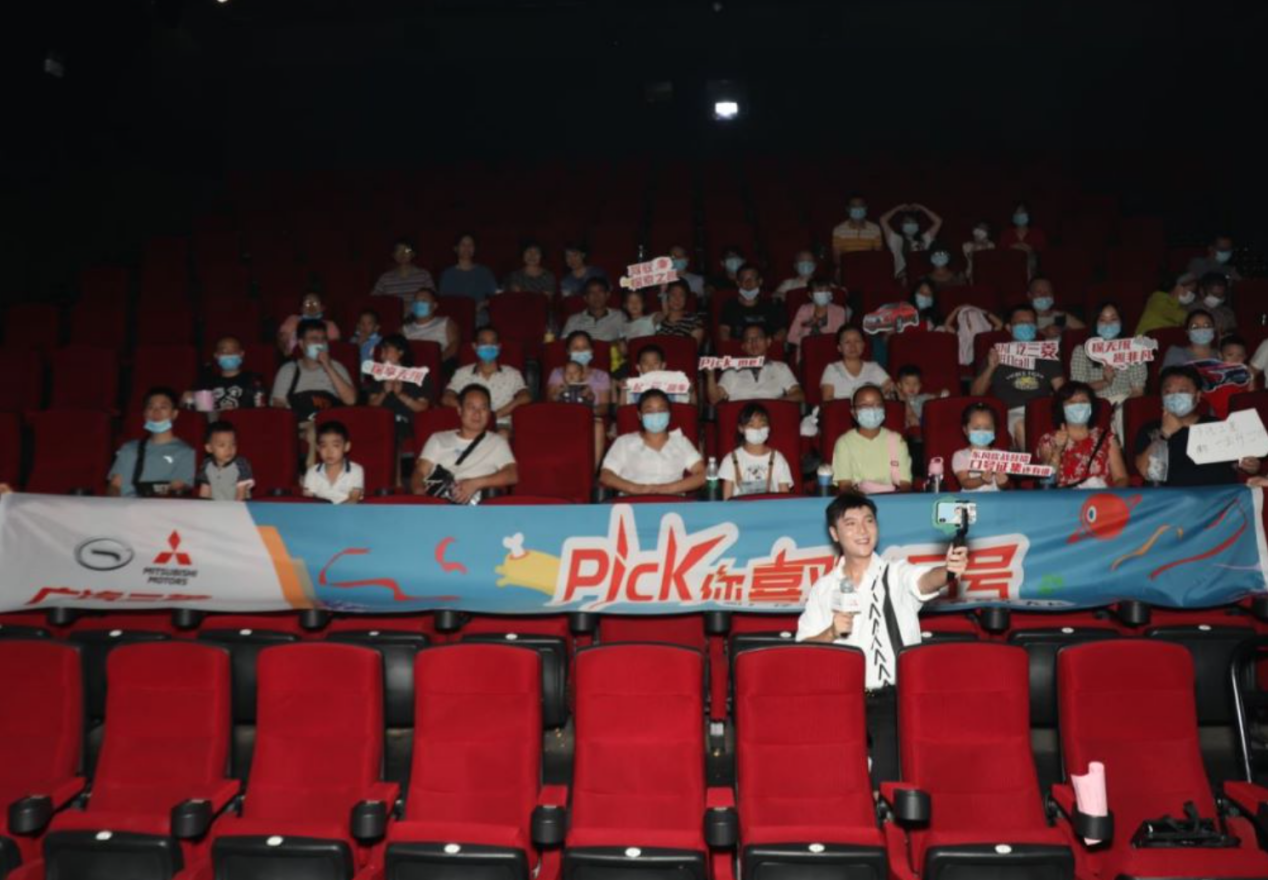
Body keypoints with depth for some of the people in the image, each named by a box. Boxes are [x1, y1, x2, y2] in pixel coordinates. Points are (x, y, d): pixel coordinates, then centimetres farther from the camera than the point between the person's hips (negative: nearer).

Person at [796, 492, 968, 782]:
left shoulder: (896, 574, 5)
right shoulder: (824, 589, 11)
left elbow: (925, 580, -19)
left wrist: (948, 571, -41)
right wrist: (831, 633, -11)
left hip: (895, 696, -2)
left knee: (889, 785, -14)